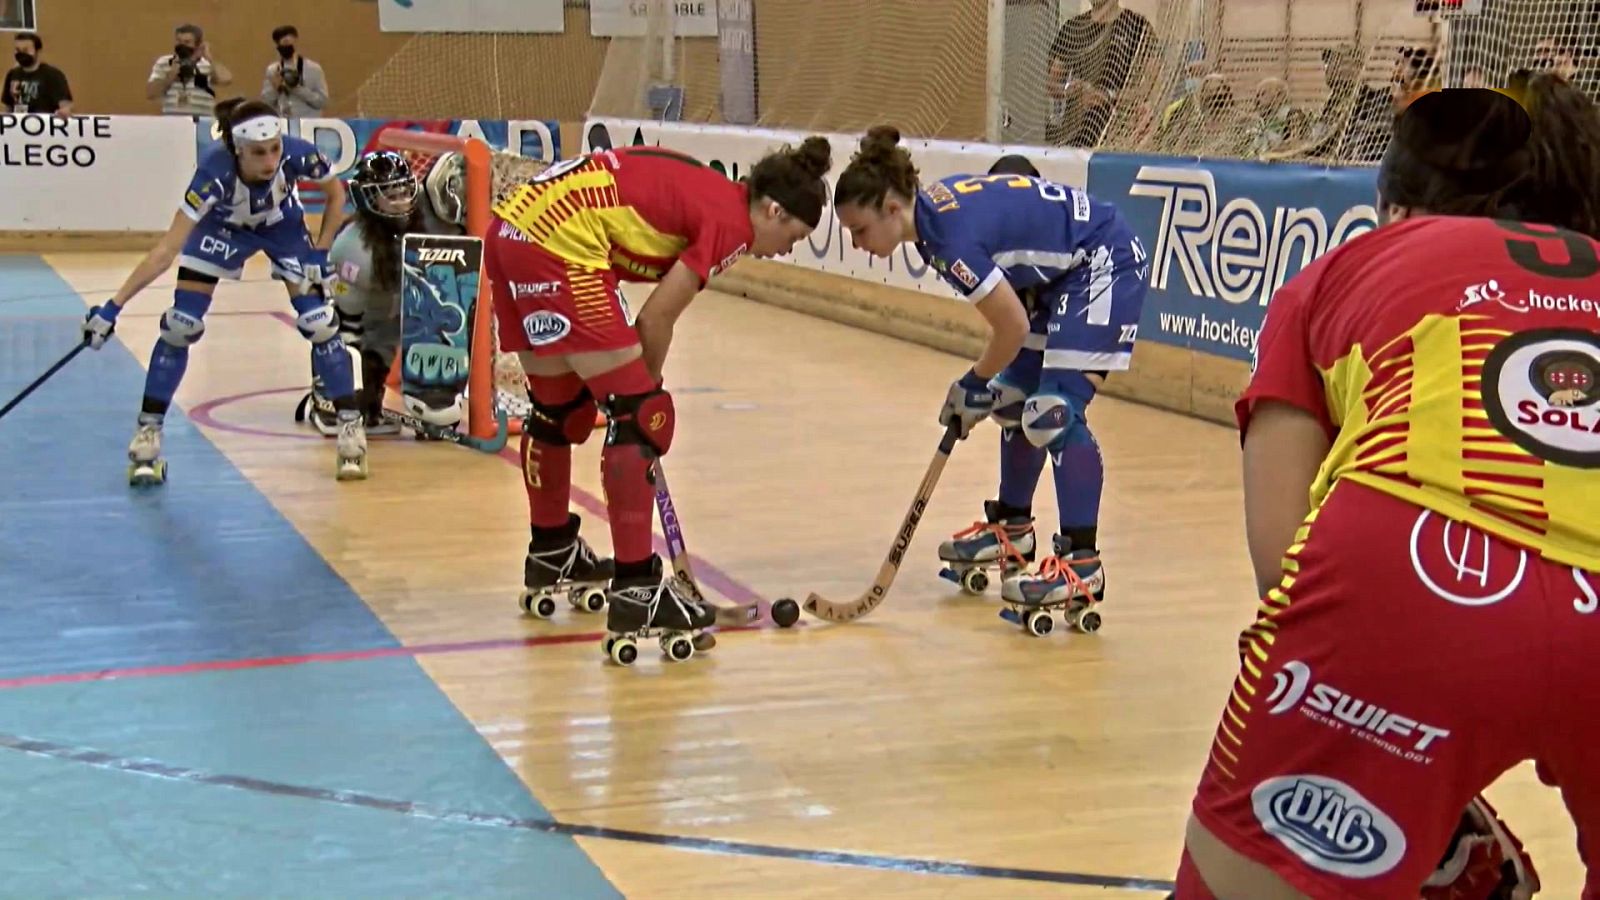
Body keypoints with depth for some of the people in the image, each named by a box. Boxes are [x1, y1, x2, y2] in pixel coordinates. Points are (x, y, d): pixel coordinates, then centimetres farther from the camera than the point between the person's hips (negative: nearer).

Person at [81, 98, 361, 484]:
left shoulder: (297, 155, -36)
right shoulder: (215, 171, -40)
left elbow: (336, 195, -11)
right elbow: (166, 251, -40)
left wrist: (319, 254, -17)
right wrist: (113, 306, -44)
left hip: (282, 225, 1)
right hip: (222, 226, -1)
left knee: (317, 322, -10)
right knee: (181, 325, -12)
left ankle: (350, 426, 4)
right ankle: (147, 434, 0)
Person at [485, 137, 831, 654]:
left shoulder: (705, 189, 19)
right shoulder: (732, 221, -5)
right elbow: (656, 319, -5)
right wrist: (645, 389, 12)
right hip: (558, 245, -10)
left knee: (558, 406, 24)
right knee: (639, 414, -5)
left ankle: (552, 551, 42)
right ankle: (636, 590, -6)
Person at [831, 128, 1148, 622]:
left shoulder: (951, 234, -29)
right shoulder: (930, 208, -3)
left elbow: (1013, 327, -24)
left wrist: (975, 383, -5)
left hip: (1105, 265, -10)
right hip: (1058, 271, 10)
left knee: (1056, 411, -18)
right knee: (1012, 400, 14)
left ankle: (1082, 563, -18)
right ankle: (1012, 529, 31)